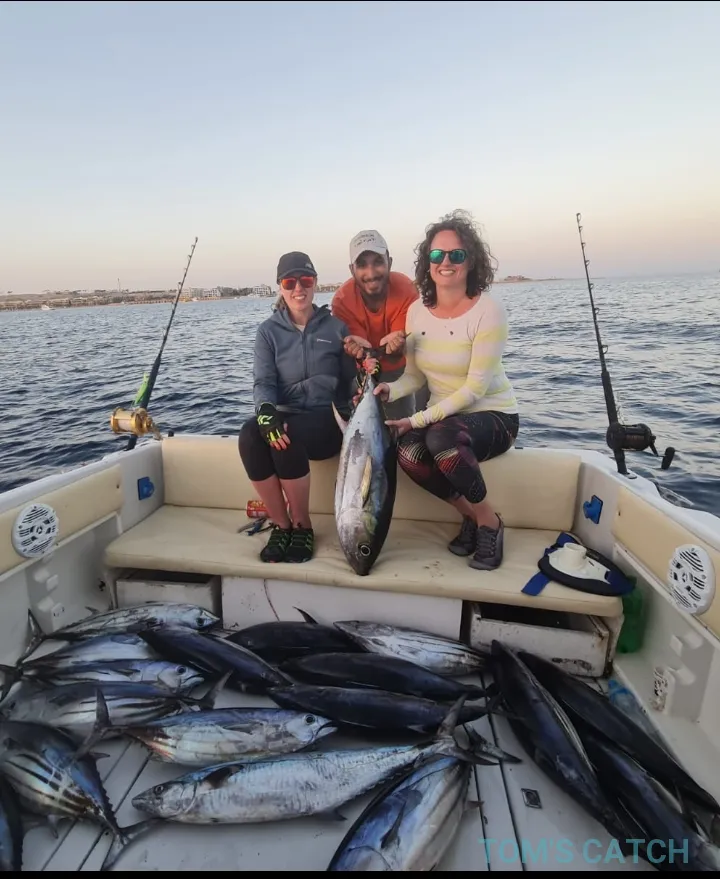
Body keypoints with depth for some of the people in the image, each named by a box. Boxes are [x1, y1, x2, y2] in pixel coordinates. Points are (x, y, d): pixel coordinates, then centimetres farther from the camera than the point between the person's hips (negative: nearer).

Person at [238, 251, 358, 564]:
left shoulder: (336, 327, 6)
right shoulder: (269, 330, 7)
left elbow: (352, 380, 4)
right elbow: (263, 381, -5)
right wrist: (267, 412, -26)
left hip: (328, 417, -2)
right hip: (285, 415, 2)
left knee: (288, 439, -34)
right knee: (249, 435, -30)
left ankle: (302, 527, -11)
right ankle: (281, 525, -13)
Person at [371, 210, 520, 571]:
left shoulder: (488, 310, -16)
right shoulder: (416, 310, 1)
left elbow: (476, 387, -20)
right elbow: (414, 375, 5)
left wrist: (419, 419, -25)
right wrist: (390, 390, -17)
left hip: (493, 415, -4)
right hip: (442, 417, 5)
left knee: (440, 438, -36)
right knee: (408, 453, -28)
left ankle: (490, 522, -8)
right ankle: (471, 516, 0)